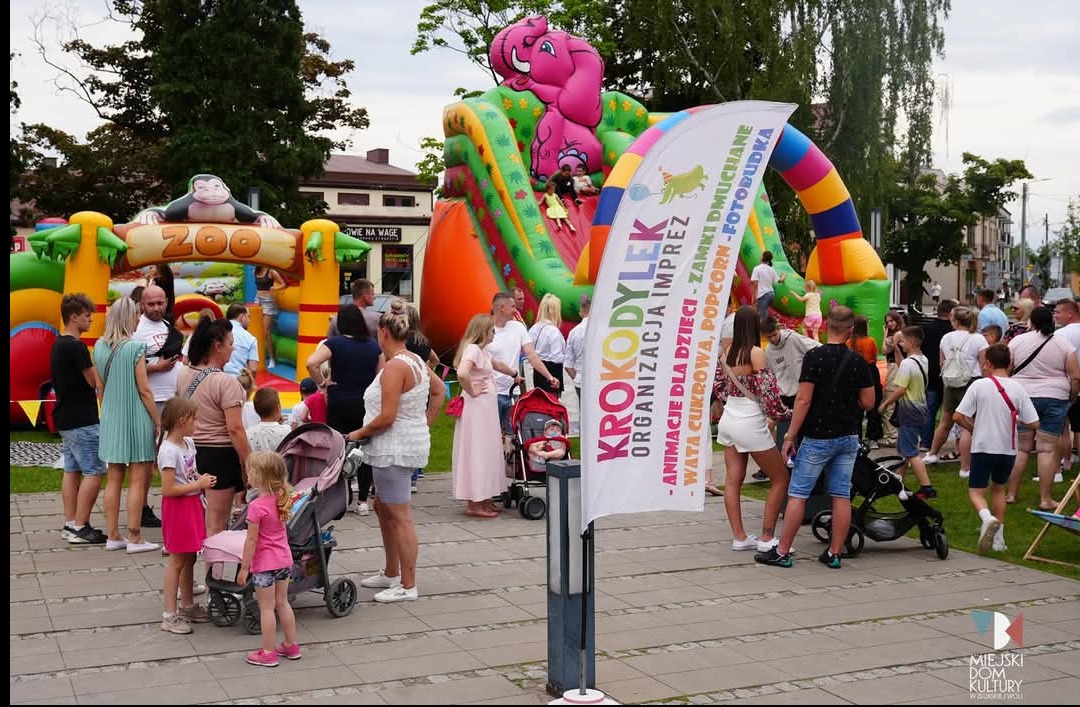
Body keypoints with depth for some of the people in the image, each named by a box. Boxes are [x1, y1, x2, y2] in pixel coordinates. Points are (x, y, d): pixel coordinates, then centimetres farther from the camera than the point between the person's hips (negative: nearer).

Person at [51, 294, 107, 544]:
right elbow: (95, 382, -16)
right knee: (94, 472, -7)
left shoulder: (58, 345, 13)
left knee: (71, 471, 12)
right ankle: (80, 527, -6)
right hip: (82, 420, -10)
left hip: (65, 418, 10)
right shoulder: (76, 347, -17)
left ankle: (70, 524, 15)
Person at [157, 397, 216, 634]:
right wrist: (198, 484, -19)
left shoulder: (189, 443, 6)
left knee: (189, 559, 17)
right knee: (177, 560, -2)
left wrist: (202, 479, 1)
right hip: (177, 508, -9)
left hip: (192, 504, 9)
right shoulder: (169, 450, -22)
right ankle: (170, 615, 6)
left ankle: (188, 606, 29)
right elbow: (168, 489, -25)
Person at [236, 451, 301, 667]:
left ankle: (268, 653, 12)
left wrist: (244, 567, -12)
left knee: (266, 608, 4)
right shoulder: (281, 500, 0)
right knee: (282, 603, 18)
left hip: (265, 562, -7)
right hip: (284, 558, 7)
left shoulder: (257, 506, -22)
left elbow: (252, 539, -18)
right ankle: (291, 646, 27)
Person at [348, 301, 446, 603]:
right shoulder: (416, 361, 9)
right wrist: (425, 424, 21)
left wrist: (359, 433, -7)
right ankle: (391, 573, 31)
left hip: (395, 447, -10)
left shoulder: (394, 367, -19)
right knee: (382, 507, 21)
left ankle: (408, 586, 2)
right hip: (413, 440, 10)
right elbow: (439, 391, 22)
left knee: (400, 516, -4)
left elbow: (386, 417, -22)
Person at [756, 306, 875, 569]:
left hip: (818, 437, -4)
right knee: (842, 495, 7)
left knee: (797, 494, 2)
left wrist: (790, 436, -9)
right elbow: (868, 402, 4)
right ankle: (834, 554, 11)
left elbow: (804, 400, -15)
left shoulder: (815, 356, -12)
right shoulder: (858, 361, 1)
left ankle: (782, 552, 5)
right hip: (848, 437, 4)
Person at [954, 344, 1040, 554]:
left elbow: (959, 417, -12)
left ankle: (988, 518, -24)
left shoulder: (979, 385, -10)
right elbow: (1034, 423, -6)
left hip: (983, 448, -3)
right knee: (998, 489, 22)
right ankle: (998, 538, 22)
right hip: (1008, 449, 3)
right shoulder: (1018, 389, -4)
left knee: (976, 491, 7)